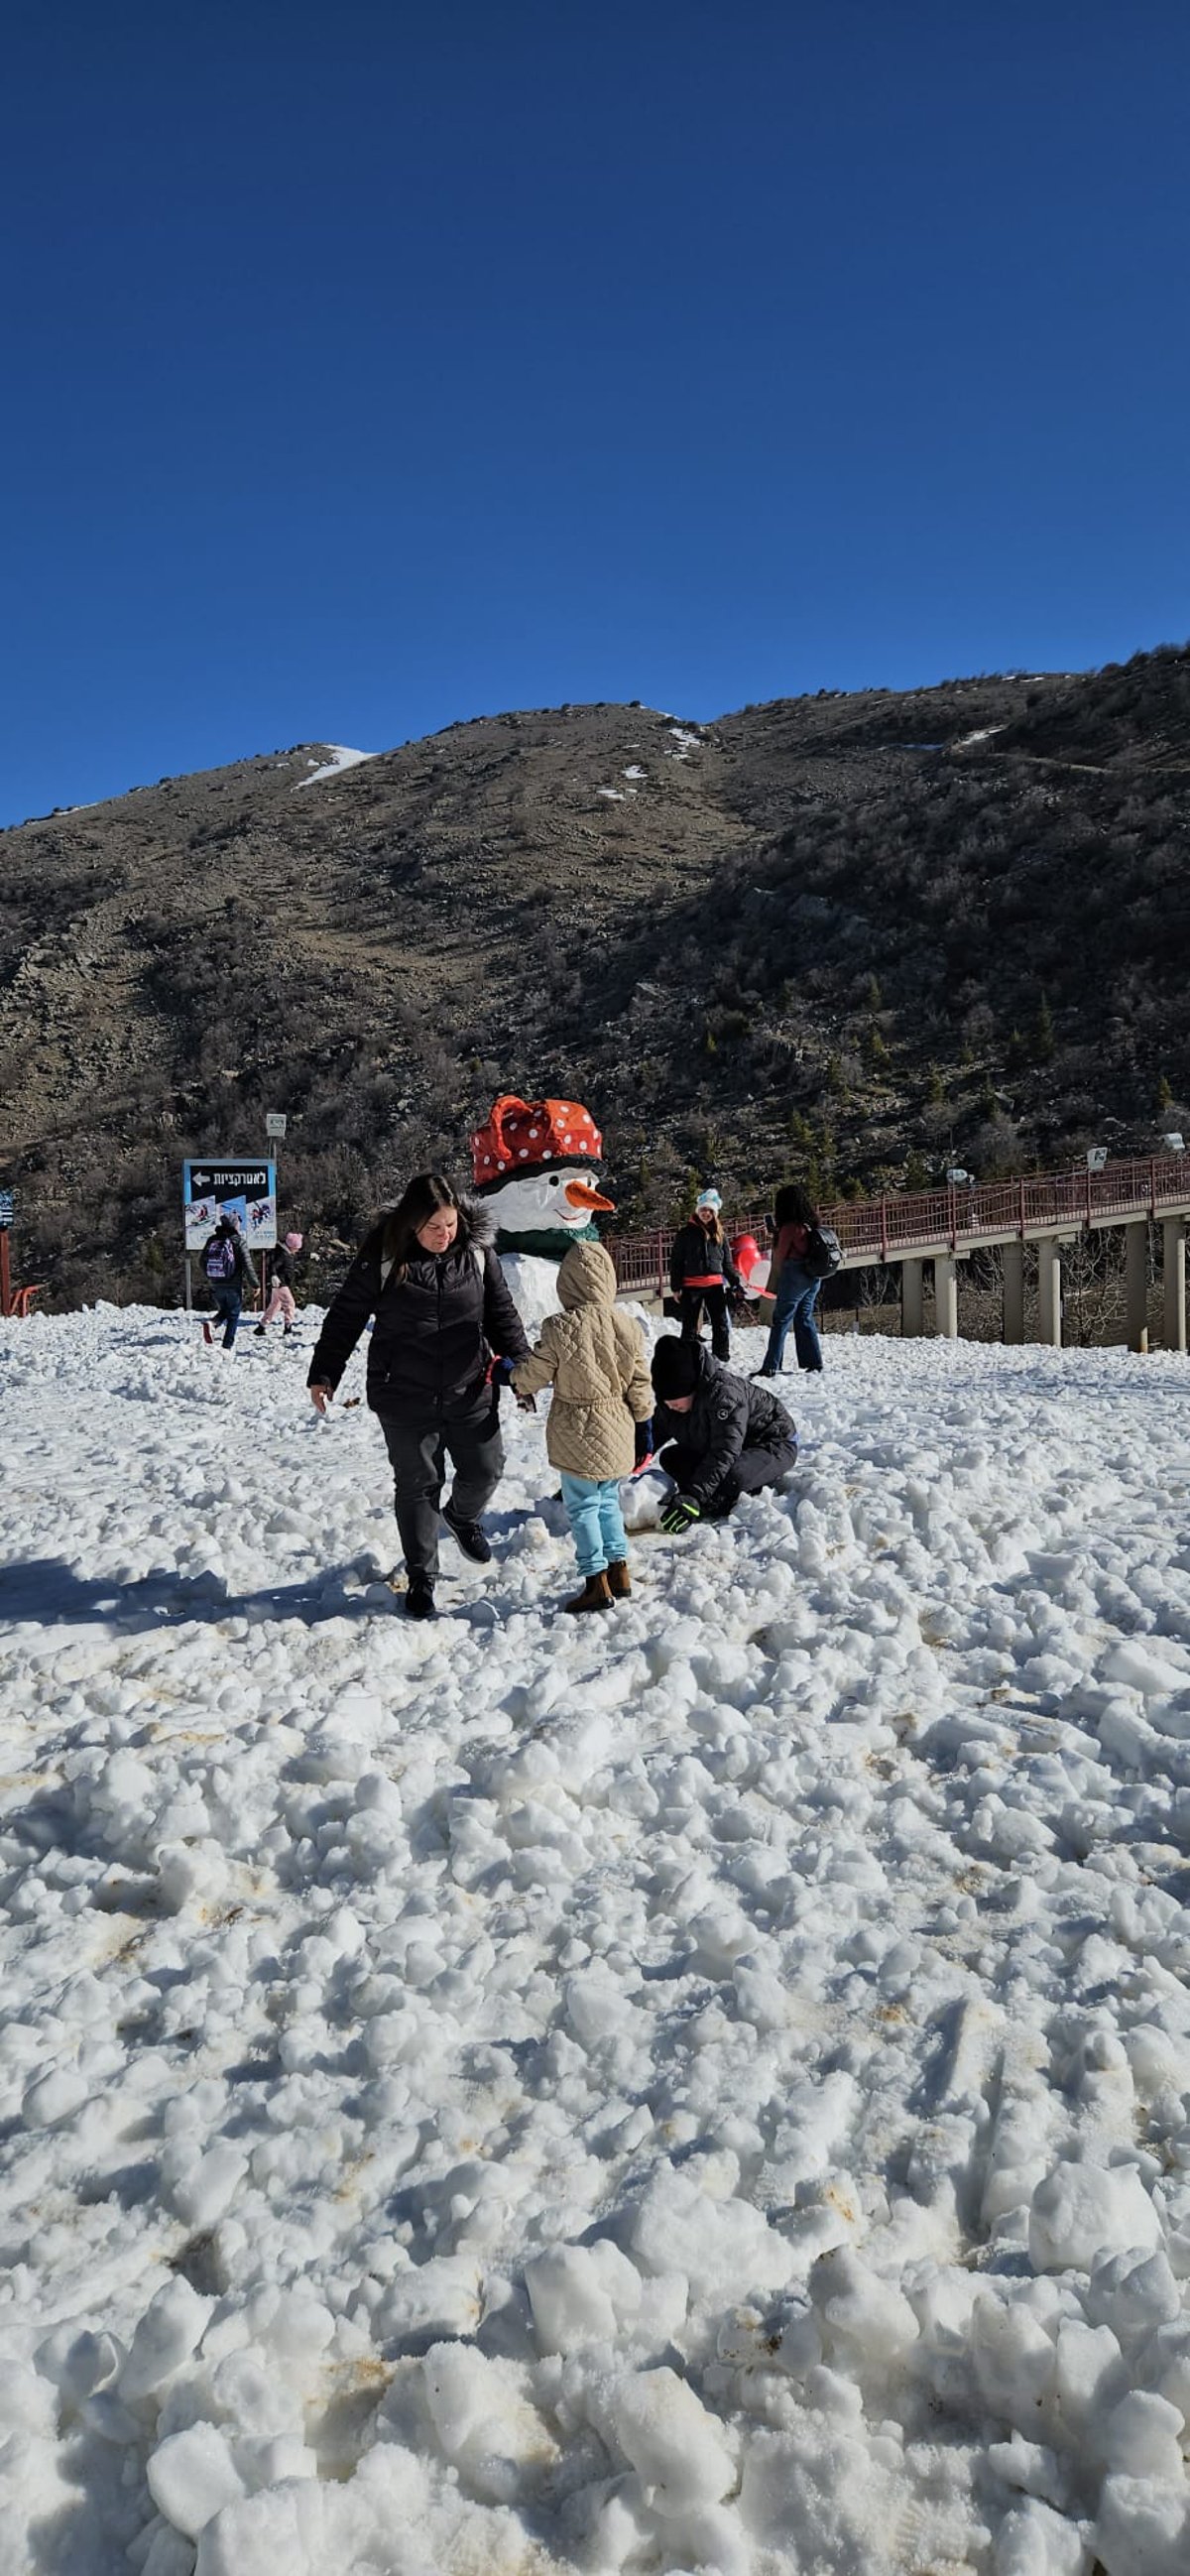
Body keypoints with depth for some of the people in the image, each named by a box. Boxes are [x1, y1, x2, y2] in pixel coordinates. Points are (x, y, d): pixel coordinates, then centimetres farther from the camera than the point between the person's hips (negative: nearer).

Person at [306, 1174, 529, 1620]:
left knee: (485, 1469, 7)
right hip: (405, 1398, -2)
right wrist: (324, 1374, -2)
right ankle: (421, 1578, 19)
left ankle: (462, 1516, 43)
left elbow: (501, 1312, 9)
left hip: (470, 1392, 2)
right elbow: (345, 1317, -1)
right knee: (417, 1485, 5)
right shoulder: (382, 1257, -9)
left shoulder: (477, 1251, -2)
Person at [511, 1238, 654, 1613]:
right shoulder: (628, 1327, -4)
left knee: (582, 1506, 5)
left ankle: (597, 1582, 6)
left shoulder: (559, 1328, -16)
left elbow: (534, 1372, -4)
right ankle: (619, 1571, 24)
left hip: (577, 1435, -5)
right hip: (617, 1433, 5)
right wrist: (644, 1425, 14)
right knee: (609, 1501, 20)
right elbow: (640, 1385, 2)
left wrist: (518, 1382, 18)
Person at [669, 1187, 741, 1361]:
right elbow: (676, 1261, 1)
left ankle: (722, 1359, 11)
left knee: (722, 1326, 3)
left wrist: (735, 1283, 8)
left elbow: (727, 1262, 17)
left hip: (715, 1285, 3)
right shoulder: (687, 1233, 2)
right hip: (692, 1286, -3)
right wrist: (676, 1287, -6)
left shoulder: (719, 1234, 12)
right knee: (690, 1327, 3)